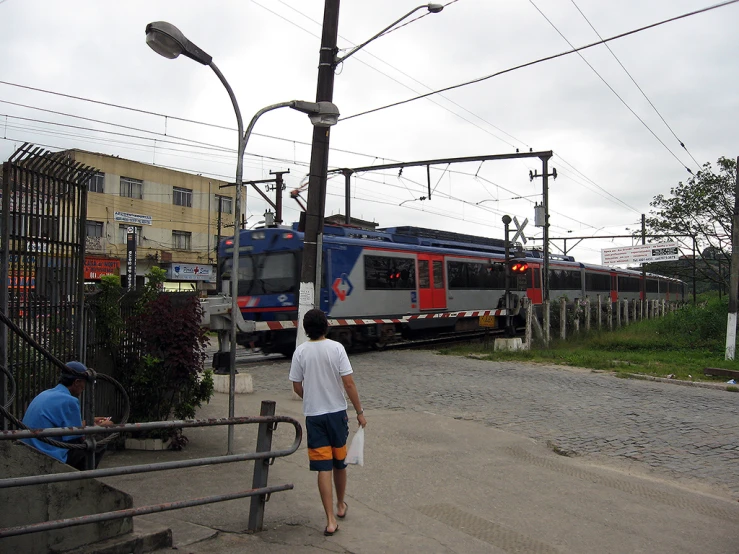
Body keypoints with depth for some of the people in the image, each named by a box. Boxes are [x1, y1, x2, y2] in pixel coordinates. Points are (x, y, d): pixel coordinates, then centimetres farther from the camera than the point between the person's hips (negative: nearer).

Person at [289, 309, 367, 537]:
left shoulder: (301, 351, -5)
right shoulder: (336, 348, -9)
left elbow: (297, 387, 2)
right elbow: (349, 383, -12)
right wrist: (359, 411, -2)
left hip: (313, 415, 0)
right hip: (337, 412, 0)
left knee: (324, 468, 2)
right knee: (340, 463, 19)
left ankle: (330, 520, 0)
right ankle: (341, 505, 38)